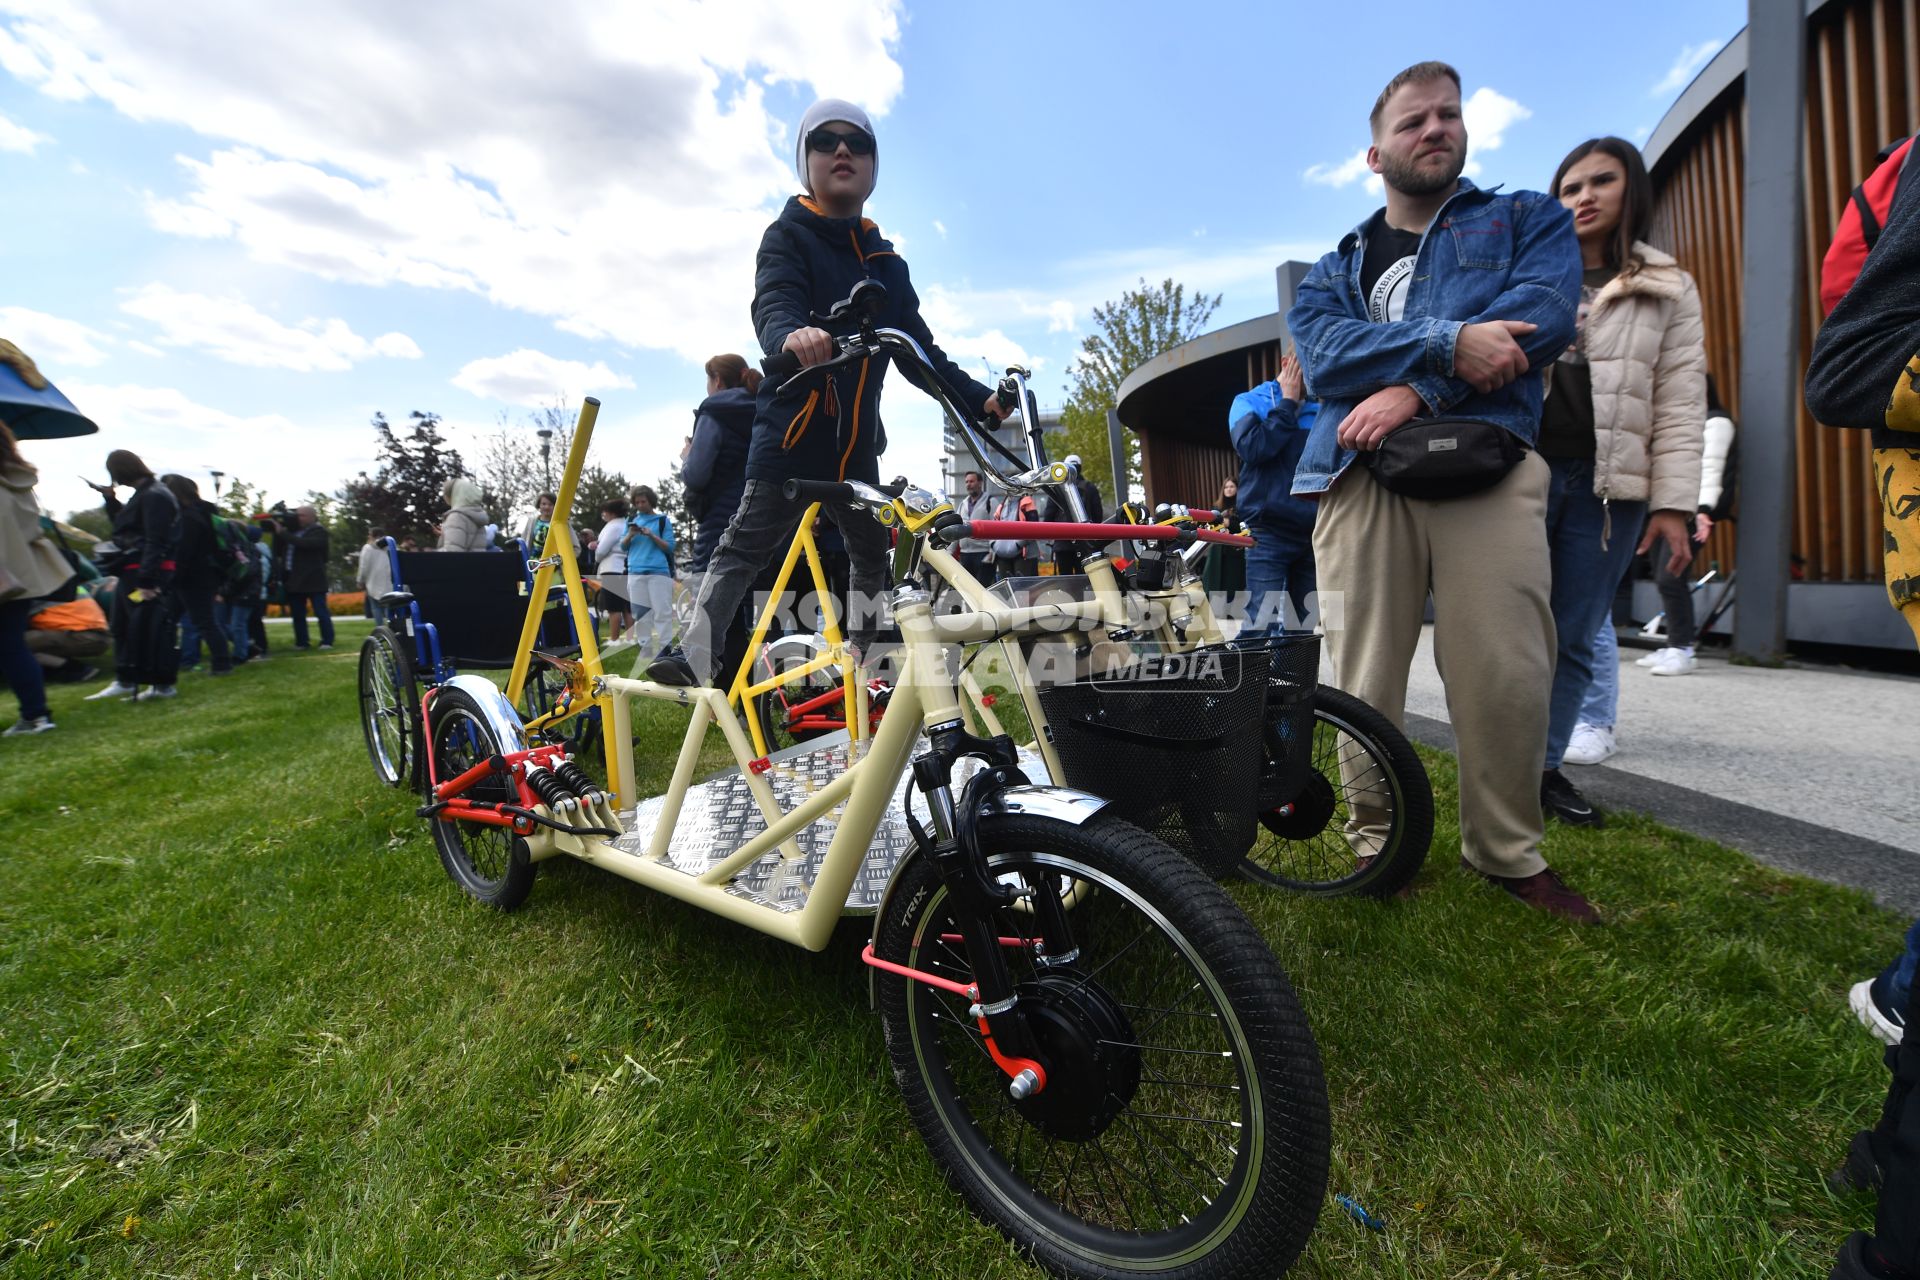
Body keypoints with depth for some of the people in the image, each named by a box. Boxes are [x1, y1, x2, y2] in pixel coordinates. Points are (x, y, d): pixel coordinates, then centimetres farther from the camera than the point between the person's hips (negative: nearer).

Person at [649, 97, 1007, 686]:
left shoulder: (887, 264, 17)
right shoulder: (788, 236, 1)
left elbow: (922, 350, 14)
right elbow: (773, 304, -21)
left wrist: (978, 398, 0)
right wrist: (791, 335, -45)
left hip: (856, 444, 6)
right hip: (791, 433, -6)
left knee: (874, 559, 13)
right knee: (743, 550, -9)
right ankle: (694, 663, -7)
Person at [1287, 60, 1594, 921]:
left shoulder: (1529, 220, 24)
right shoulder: (1336, 266, 26)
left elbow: (1543, 313, 2)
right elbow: (1322, 351, 3)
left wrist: (1414, 387, -10)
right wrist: (1447, 342, -9)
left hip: (1487, 466, 0)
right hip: (1359, 474, 1)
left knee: (1508, 678, -6)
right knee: (1364, 682, -3)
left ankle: (1507, 851, 13)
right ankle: (1378, 842, 12)